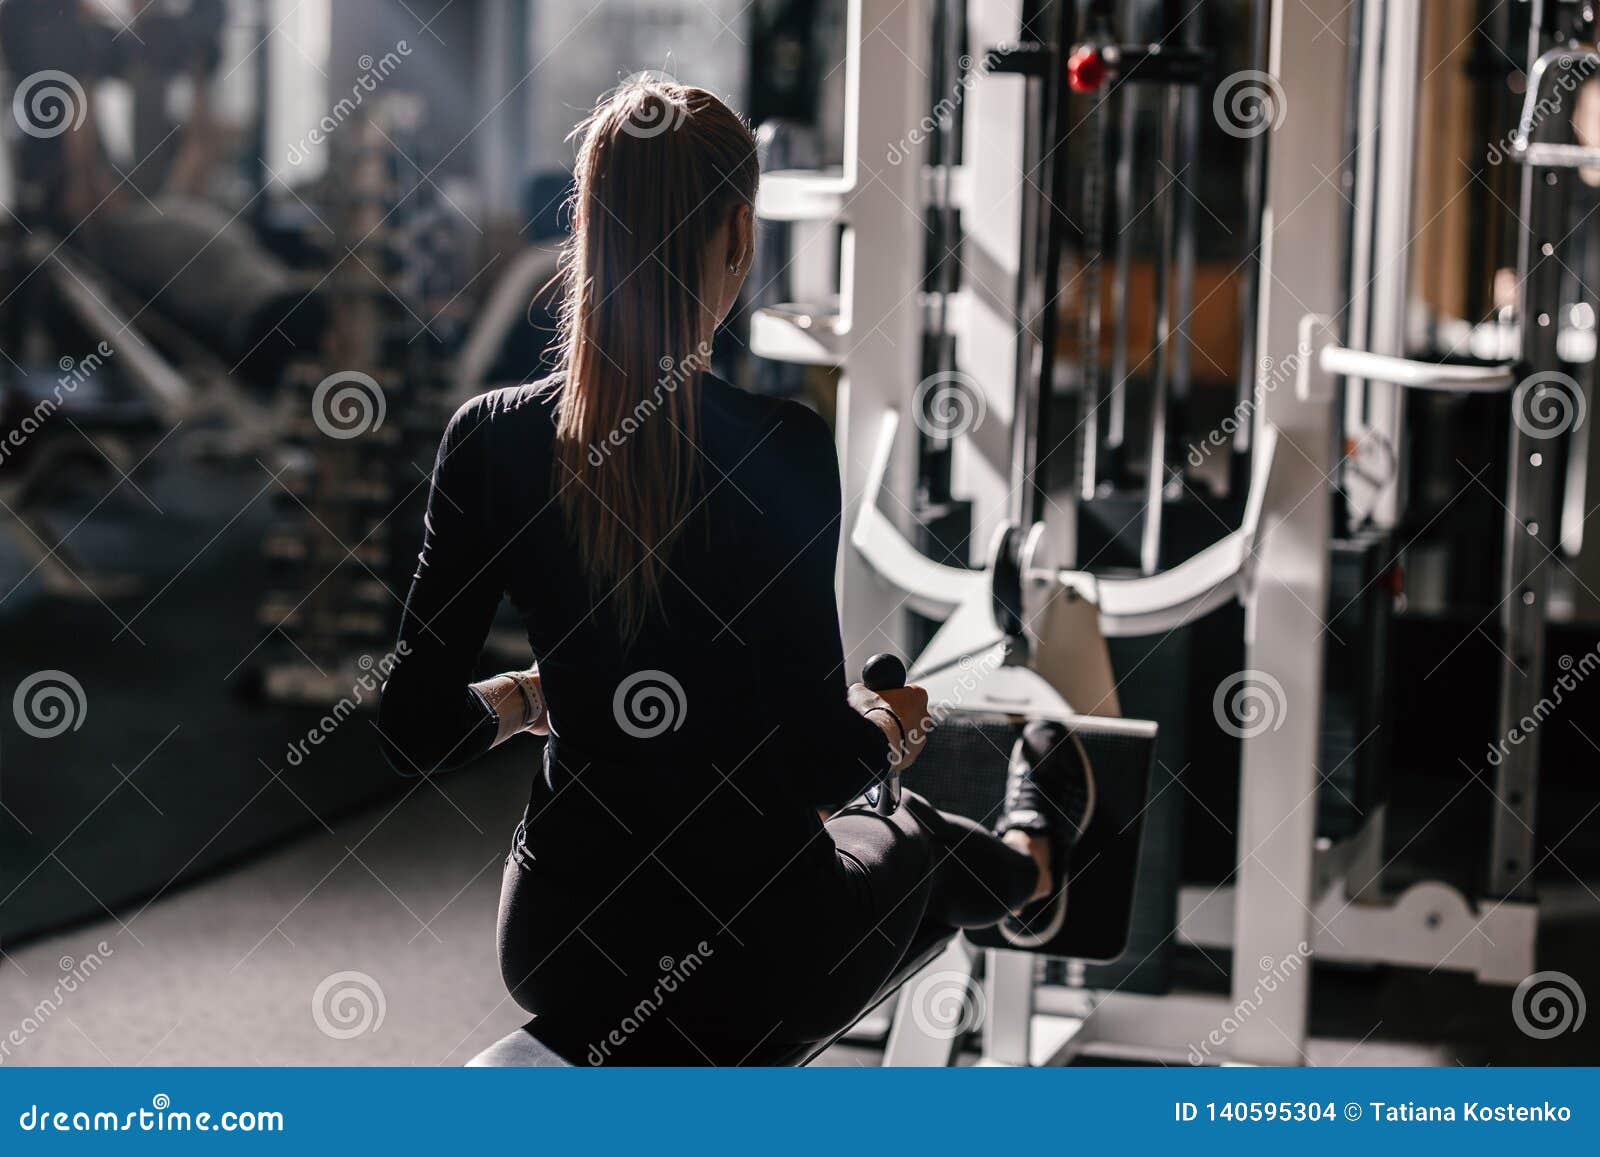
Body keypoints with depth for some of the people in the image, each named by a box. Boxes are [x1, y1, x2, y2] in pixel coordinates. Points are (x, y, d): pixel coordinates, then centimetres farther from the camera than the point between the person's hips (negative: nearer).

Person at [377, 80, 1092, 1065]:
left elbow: (417, 731, -5)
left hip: (557, 959, 3)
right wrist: (888, 727, 5)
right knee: (916, 840, 34)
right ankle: (1030, 857, 71)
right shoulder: (779, 448, -21)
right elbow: (817, 758, -18)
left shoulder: (490, 440, -10)